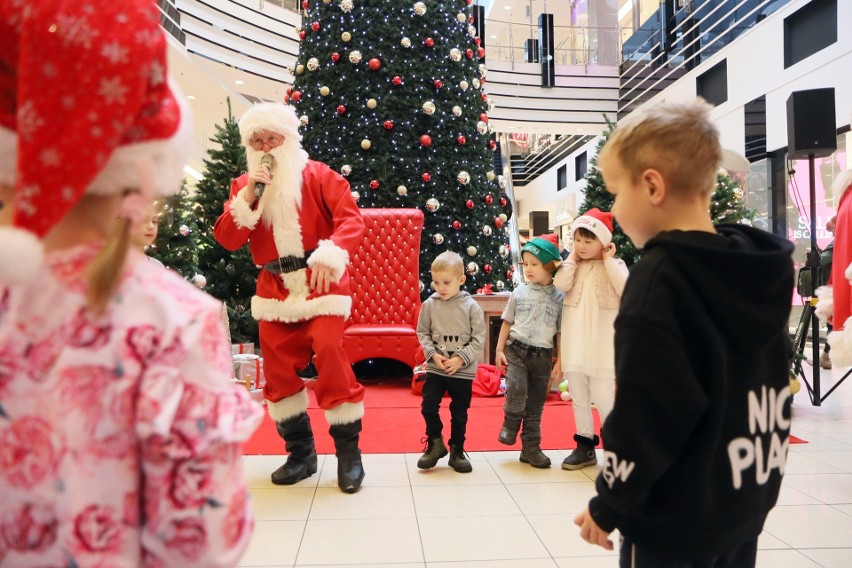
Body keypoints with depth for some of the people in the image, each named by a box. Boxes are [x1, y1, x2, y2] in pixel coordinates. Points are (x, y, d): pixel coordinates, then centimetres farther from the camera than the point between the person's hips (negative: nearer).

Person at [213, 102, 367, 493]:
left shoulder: (317, 175, 0)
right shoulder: (243, 185, 10)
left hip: (321, 285, -4)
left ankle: (348, 451, -1)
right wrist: (248, 197, -12)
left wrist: (331, 254, -28)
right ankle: (300, 453, 23)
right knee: (278, 370, 6)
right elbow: (226, 239, 0)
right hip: (274, 290, 5)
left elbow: (351, 218, -12)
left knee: (331, 357, -17)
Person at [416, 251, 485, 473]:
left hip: (463, 371, -1)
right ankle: (435, 444, 22)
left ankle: (457, 450, 28)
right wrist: (433, 354, -10)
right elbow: (422, 333, 4)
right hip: (435, 369, 1)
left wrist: (461, 358, -15)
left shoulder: (471, 306, -8)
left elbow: (478, 338, -6)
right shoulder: (429, 304, -3)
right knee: (428, 406, -2)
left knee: (460, 413, 10)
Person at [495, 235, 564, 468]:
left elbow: (561, 332, 3)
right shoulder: (519, 293, 2)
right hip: (516, 350, 0)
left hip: (543, 355, 1)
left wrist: (559, 361, 0)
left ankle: (531, 448, 21)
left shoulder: (559, 297, 0)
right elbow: (507, 323, 8)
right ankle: (510, 423, 7)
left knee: (536, 404, 8)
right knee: (517, 389, -23)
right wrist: (499, 349, 2)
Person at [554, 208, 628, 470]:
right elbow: (560, 284, -11)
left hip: (601, 345, -4)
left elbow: (625, 290, -18)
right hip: (574, 344, 4)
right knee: (578, 398, 12)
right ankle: (585, 447, 25)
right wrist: (572, 258, -5)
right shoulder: (573, 265, 8)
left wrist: (608, 260, -11)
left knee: (603, 398, -2)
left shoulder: (615, 265, 0)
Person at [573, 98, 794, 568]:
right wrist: (749, 492, 19)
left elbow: (644, 416, -24)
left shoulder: (660, 278, -22)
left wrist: (609, 506, -10)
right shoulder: (760, 268, 2)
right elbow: (770, 386, 9)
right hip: (745, 510, 7)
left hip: (675, 520, -7)